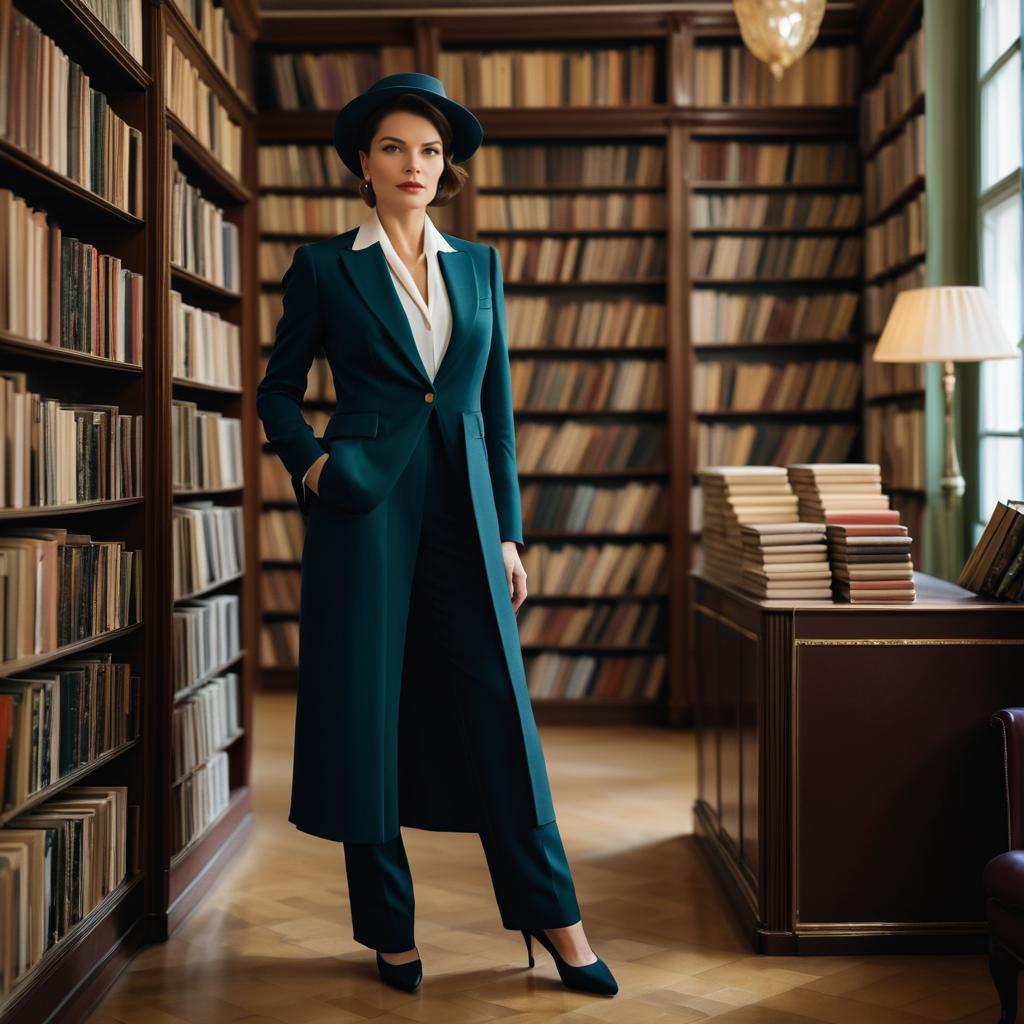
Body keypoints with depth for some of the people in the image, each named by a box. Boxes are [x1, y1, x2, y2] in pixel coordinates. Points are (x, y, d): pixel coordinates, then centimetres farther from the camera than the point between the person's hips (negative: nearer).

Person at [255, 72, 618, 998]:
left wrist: (509, 531, 8)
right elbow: (278, 388, 10)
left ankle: (553, 916, 13)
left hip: (462, 506, 2)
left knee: (499, 706, 2)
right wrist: (308, 459, -9)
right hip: (367, 506, -2)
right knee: (368, 706, 2)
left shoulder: (478, 266, 12)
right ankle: (390, 928, 16)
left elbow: (499, 407, 12)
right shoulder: (325, 266, 3)